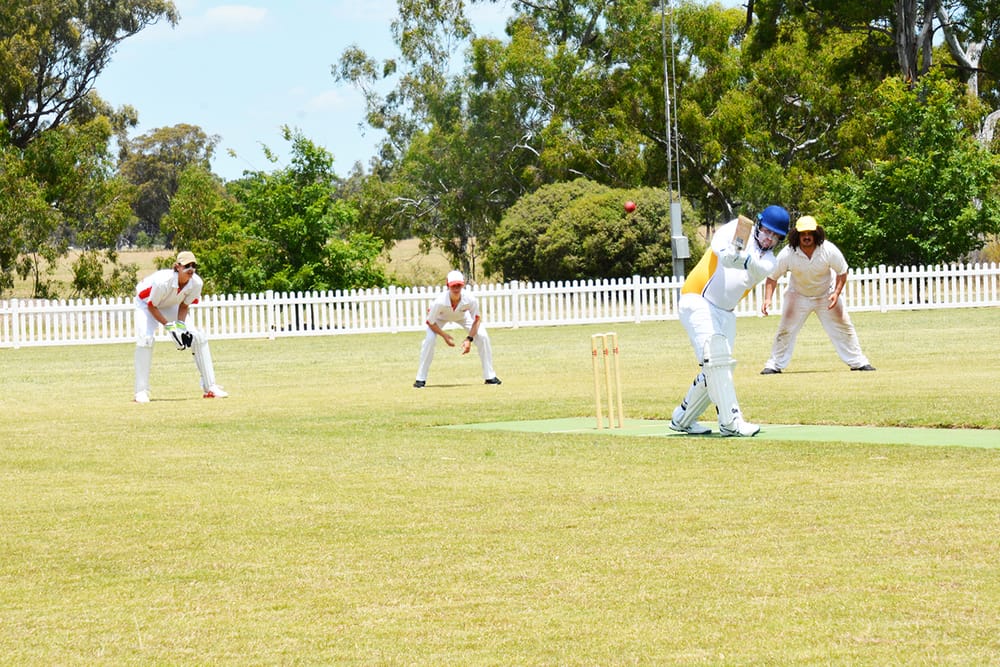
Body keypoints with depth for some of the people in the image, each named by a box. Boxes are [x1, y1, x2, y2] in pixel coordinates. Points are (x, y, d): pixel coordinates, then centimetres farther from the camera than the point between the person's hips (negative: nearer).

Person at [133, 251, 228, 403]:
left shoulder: (196, 283, -26)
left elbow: (184, 305, -9)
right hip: (146, 303, -5)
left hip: (170, 306, 5)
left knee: (199, 337, -5)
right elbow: (151, 306, -25)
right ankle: (141, 391, -21)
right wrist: (169, 326, -31)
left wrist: (180, 324, -23)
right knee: (145, 338, -28)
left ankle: (209, 387, 2)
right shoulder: (163, 281, -39)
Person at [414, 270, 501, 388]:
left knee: (483, 336, -14)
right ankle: (421, 379, -10)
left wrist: (469, 339, -28)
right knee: (429, 339, -25)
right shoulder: (439, 302, -42)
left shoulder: (470, 300, -37)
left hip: (462, 316, 2)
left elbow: (477, 319, -19)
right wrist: (444, 335, -33)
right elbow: (430, 322, -25)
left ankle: (489, 377, 0)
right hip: (441, 318, -2)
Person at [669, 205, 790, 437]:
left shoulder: (768, 260, 9)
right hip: (697, 302, -7)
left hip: (725, 313, 7)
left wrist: (745, 260, -40)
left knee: (715, 369, 8)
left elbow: (762, 269, -17)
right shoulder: (738, 228, -1)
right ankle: (730, 421, -26)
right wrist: (726, 252, -48)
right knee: (716, 355, -20)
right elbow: (719, 242, -24)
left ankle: (682, 419, 23)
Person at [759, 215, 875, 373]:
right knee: (786, 329, -7)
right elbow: (772, 276, -18)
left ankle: (858, 362, 14)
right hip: (798, 295, -1)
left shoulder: (829, 250, -25)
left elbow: (842, 271, -10)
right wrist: (767, 299, -31)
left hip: (826, 294, 1)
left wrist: (836, 293, -23)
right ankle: (775, 365, 6)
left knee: (843, 326, 1)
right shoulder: (787, 254, -27)